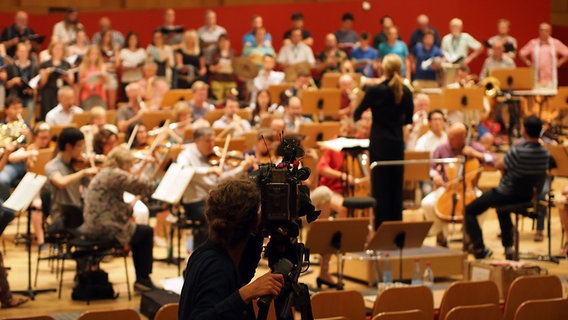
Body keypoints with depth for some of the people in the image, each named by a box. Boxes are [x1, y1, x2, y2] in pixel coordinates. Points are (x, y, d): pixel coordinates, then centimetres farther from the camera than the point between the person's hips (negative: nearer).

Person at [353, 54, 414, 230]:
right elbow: (408, 119, 9)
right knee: (396, 184, 11)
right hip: (397, 143, 4)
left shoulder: (375, 90, -13)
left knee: (380, 186, 1)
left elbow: (357, 114, -1)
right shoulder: (406, 92, -1)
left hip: (379, 143, -4)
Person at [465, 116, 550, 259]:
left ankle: (480, 249, -1)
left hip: (505, 195, -7)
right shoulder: (545, 153, -10)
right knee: (503, 210, 41)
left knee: (469, 211, 10)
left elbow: (499, 166, -14)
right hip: (527, 197, 7)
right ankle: (508, 247, 36)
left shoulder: (517, 152, -29)